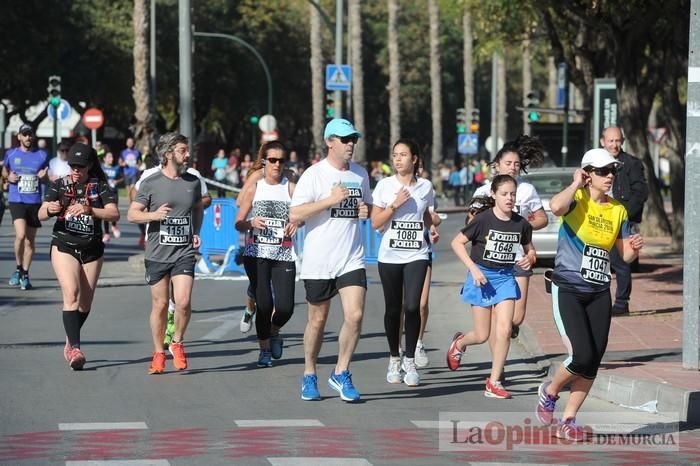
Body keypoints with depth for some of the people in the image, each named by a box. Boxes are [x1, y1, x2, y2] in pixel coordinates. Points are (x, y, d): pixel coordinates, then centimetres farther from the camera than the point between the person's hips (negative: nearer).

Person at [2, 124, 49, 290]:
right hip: (17, 201, -2)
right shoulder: (11, 154, 5)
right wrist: (8, 177, -2)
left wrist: (43, 176, -8)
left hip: (35, 202, 2)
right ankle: (18, 269, 0)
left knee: (30, 240, 5)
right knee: (21, 234, -20)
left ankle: (25, 275, 17)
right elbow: (4, 170, 20)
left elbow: (48, 180, 15)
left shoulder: (42, 155, 6)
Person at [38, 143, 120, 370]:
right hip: (64, 246, -2)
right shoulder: (59, 185, 2)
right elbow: (41, 215, -6)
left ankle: (70, 342, 32)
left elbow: (114, 214, -14)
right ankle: (75, 348, -25)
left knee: (85, 302, 9)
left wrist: (89, 210, -30)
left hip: (92, 250, 2)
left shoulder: (101, 187, 0)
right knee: (71, 294, -20)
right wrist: (49, 209, -30)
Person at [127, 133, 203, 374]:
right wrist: (154, 214, -19)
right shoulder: (151, 183, -3)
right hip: (157, 253, -1)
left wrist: (196, 232, 9)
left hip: (184, 253, 1)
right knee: (160, 305, 5)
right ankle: (158, 353, 20)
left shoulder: (193, 182, 7)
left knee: (183, 302, -14)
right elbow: (132, 214, -1)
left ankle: (177, 343, 11)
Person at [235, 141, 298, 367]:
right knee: (264, 304, -5)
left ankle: (274, 332, 26)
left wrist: (296, 223, -22)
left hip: (284, 255, 0)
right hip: (257, 254, 0)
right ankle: (264, 349, 15)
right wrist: (251, 223, -14)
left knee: (285, 307, -8)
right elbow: (238, 223, 6)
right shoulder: (254, 187, 6)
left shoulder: (290, 188, 3)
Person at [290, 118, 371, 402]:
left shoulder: (360, 174, 10)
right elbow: (294, 215, -16)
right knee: (318, 320, 7)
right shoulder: (314, 174, -8)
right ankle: (309, 376, 25)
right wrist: (331, 199, -21)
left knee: (355, 316, -12)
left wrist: (366, 211, 2)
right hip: (318, 261, -3)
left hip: (351, 259, 4)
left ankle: (340, 374, 4)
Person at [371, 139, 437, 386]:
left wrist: (431, 226, 8)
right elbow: (375, 223, -3)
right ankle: (394, 359, 22)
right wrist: (394, 204, -13)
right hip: (389, 255, 0)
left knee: (412, 307, -13)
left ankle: (410, 360, -1)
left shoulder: (425, 186, 6)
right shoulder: (385, 185, 0)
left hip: (416, 255, 0)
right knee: (393, 309, 6)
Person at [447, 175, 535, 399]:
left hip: (506, 278, 3)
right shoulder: (483, 219, -13)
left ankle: (494, 382, -1)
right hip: (482, 277, -3)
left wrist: (529, 259, -10)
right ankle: (459, 343, 40)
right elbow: (457, 242, -7)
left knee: (504, 331, -11)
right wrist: (473, 268, -15)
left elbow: (529, 249, 14)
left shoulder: (521, 224, -3)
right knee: (483, 336, 3)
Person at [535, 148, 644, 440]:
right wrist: (576, 185, -17)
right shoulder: (576, 201, -8)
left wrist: (634, 248, -7)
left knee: (593, 362, 3)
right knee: (582, 357, -16)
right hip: (567, 291, -6)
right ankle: (549, 391, 14)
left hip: (599, 295, 6)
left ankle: (568, 420, 18)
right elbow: (555, 206, -34)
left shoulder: (618, 210, 9)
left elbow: (626, 255, 16)